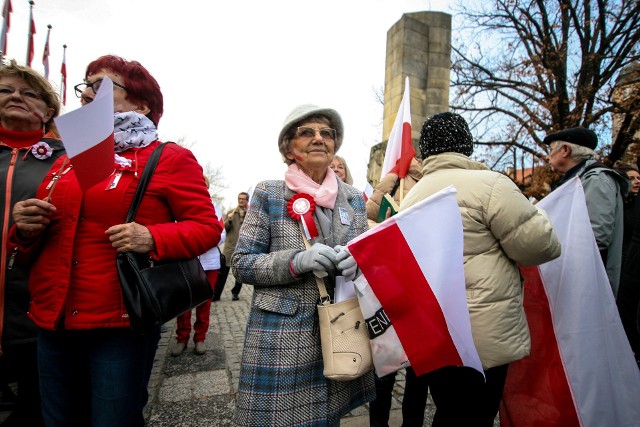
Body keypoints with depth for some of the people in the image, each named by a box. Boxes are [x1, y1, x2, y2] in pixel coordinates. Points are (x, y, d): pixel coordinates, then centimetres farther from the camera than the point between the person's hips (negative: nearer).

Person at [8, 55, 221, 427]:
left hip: (121, 325, -6)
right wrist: (26, 230, 0)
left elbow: (207, 227, -7)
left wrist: (152, 239, -23)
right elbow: (36, 247, 23)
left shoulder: (170, 158, -3)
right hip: (53, 322, 6)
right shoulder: (67, 161, 15)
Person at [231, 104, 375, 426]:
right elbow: (241, 264, -5)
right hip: (281, 338, -3)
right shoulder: (268, 194, -4)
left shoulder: (354, 198, 7)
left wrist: (356, 262, -13)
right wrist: (297, 261, -21)